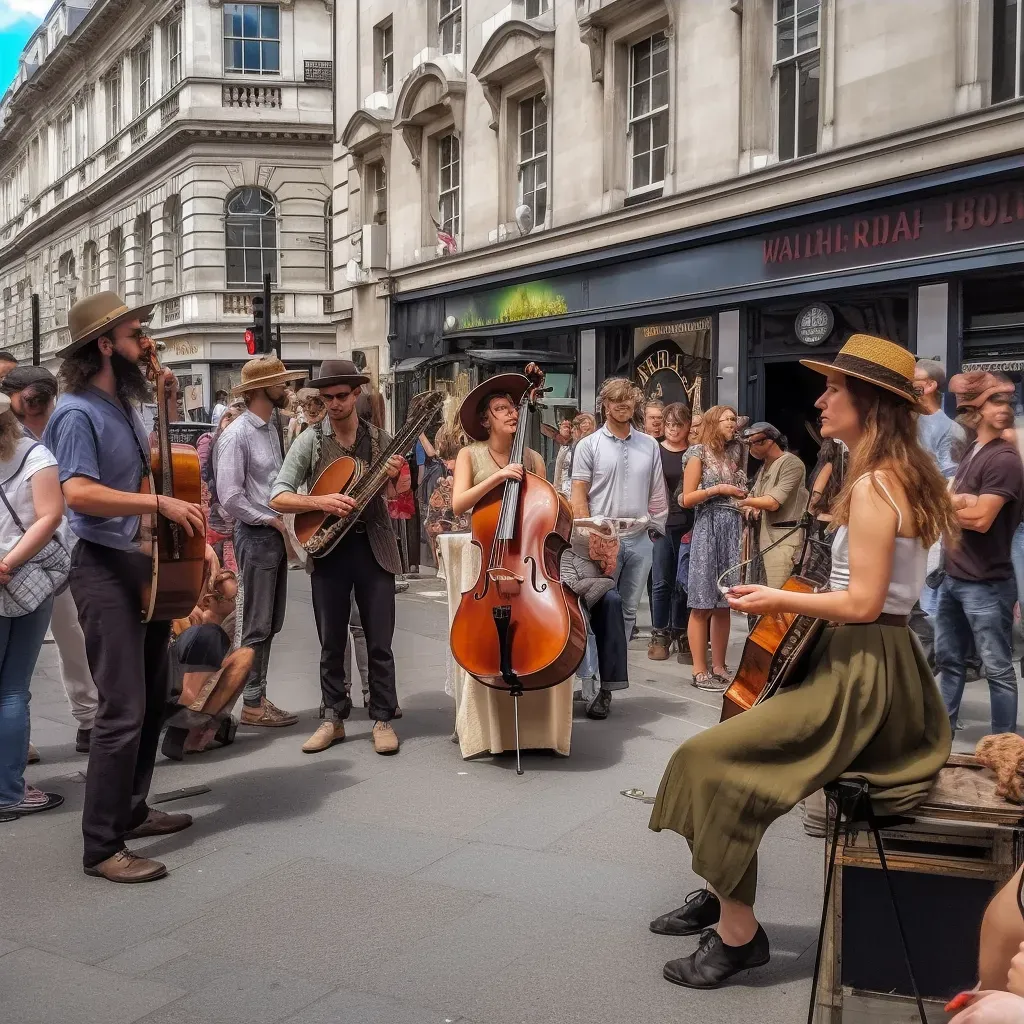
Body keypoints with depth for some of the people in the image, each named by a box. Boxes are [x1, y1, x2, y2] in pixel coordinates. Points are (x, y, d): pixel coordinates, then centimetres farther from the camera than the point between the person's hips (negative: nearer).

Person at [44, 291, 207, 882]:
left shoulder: (125, 405, 12)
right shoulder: (78, 413, -15)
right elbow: (80, 493, -28)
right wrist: (160, 503, -29)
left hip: (148, 562, 10)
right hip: (106, 568, -10)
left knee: (153, 699, 17)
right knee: (124, 710, -10)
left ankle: (132, 810, 32)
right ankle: (102, 847, 0)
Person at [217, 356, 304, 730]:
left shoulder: (274, 427, 13)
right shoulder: (237, 434, -13)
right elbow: (230, 496, -18)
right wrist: (270, 520, -13)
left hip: (277, 533, 8)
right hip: (256, 535, -8)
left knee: (271, 623, 12)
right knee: (258, 624, -2)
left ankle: (259, 698, 22)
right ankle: (252, 704, 8)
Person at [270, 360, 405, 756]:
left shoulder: (380, 439, 5)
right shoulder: (310, 441, -1)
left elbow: (394, 495, 11)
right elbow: (278, 497, -7)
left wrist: (396, 478, -11)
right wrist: (321, 502, -21)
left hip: (374, 548, 1)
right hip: (328, 548, 0)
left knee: (379, 642, 3)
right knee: (332, 643, 8)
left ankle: (383, 719, 14)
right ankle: (333, 719, 20)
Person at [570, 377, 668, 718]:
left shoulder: (649, 445, 11)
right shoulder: (589, 445, 1)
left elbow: (657, 494, 14)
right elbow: (579, 497, -3)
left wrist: (656, 528, 6)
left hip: (640, 540, 4)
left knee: (627, 613, 8)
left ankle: (609, 684, 16)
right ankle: (591, 690, -1)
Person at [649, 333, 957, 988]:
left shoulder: (872, 486, -18)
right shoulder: (902, 477, 12)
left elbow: (863, 602, -23)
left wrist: (778, 600, -12)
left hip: (861, 676, -10)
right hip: (878, 663, 10)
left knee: (711, 759, -11)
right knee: (741, 743, 18)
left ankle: (738, 932, 2)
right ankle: (724, 897, 28)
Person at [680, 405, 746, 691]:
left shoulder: (731, 456, 19)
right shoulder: (699, 452, 0)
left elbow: (737, 495, 18)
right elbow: (687, 499, -6)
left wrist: (745, 500, -1)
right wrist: (718, 489, -11)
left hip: (732, 530, 7)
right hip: (708, 529, -7)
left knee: (723, 604, 7)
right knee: (703, 605, -5)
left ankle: (719, 667, 12)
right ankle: (700, 671, -2)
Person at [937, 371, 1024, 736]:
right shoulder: (971, 452, 12)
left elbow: (981, 519, -20)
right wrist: (960, 503, -10)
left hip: (986, 583, -8)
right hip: (953, 577, 8)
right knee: (948, 658, 18)